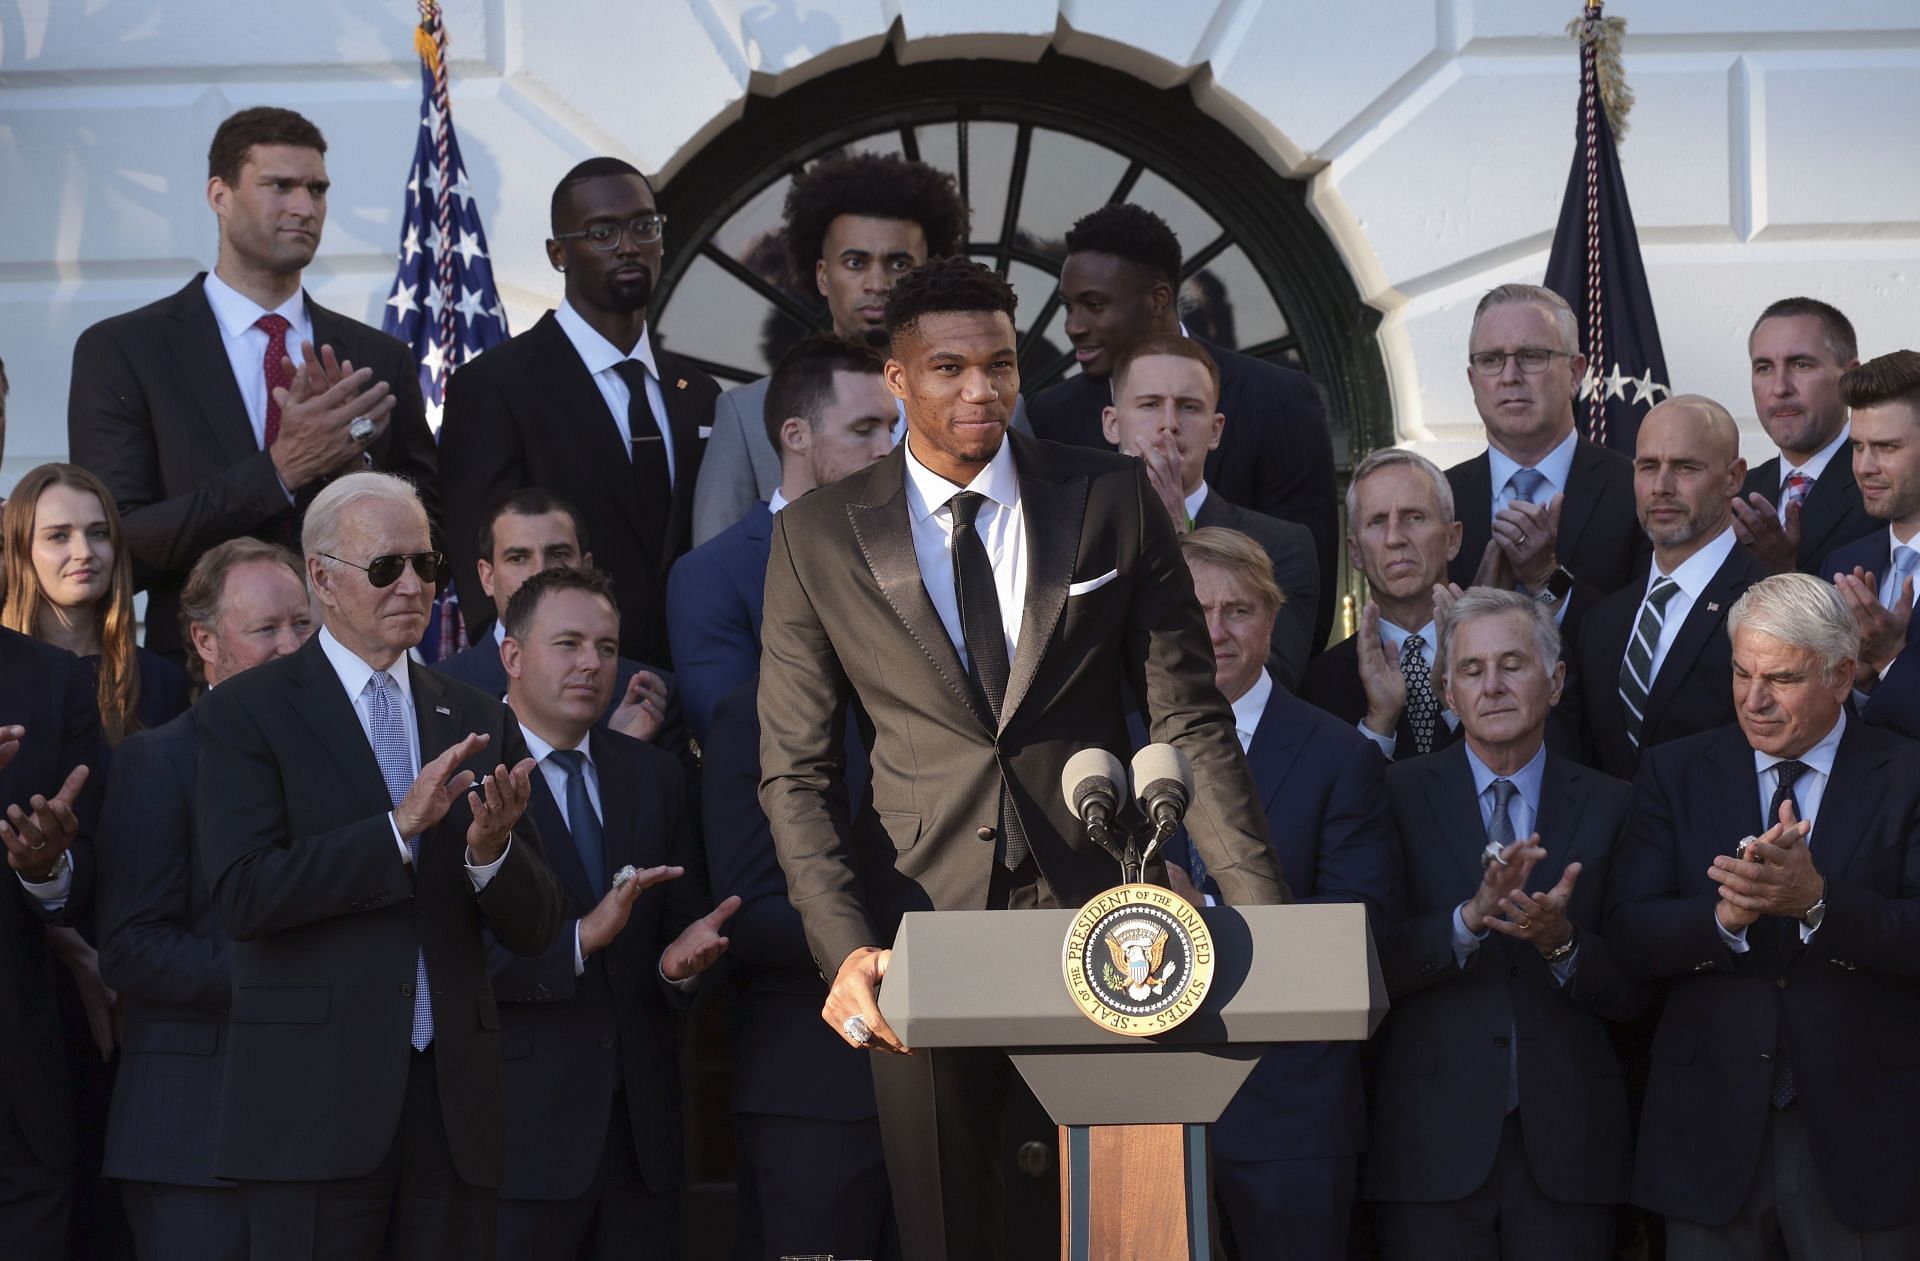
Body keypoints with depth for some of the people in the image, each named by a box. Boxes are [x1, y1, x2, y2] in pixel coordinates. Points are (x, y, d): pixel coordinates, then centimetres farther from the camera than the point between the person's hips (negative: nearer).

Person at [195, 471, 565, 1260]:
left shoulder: (478, 724, 14)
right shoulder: (245, 714, 1)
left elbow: (534, 929, 10)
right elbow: (243, 893, -12)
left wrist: (490, 849, -11)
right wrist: (399, 827, -19)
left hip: (454, 1106, 4)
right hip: (316, 1103, -4)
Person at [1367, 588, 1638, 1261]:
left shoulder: (1610, 806, 7)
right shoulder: (1399, 795, 3)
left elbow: (1632, 992, 4)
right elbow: (1370, 964, -7)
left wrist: (1563, 944, -15)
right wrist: (1470, 918, -22)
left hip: (1565, 1149, 1)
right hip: (1431, 1144, -1)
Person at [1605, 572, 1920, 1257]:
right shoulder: (1675, 774, 6)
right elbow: (1630, 937, -4)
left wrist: (1816, 899, -28)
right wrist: (1726, 915, -23)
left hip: (1861, 1144, -2)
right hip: (1713, 1132, 2)